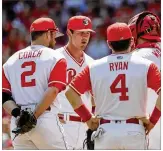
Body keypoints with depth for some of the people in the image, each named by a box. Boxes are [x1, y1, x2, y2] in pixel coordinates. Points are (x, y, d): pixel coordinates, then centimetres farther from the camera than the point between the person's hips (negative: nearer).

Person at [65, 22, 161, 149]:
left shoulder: (94, 68, 4)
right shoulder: (145, 66, -2)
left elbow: (70, 92, 2)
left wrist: (87, 118, 9)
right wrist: (153, 120, -2)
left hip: (105, 130, 2)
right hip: (134, 131, -1)